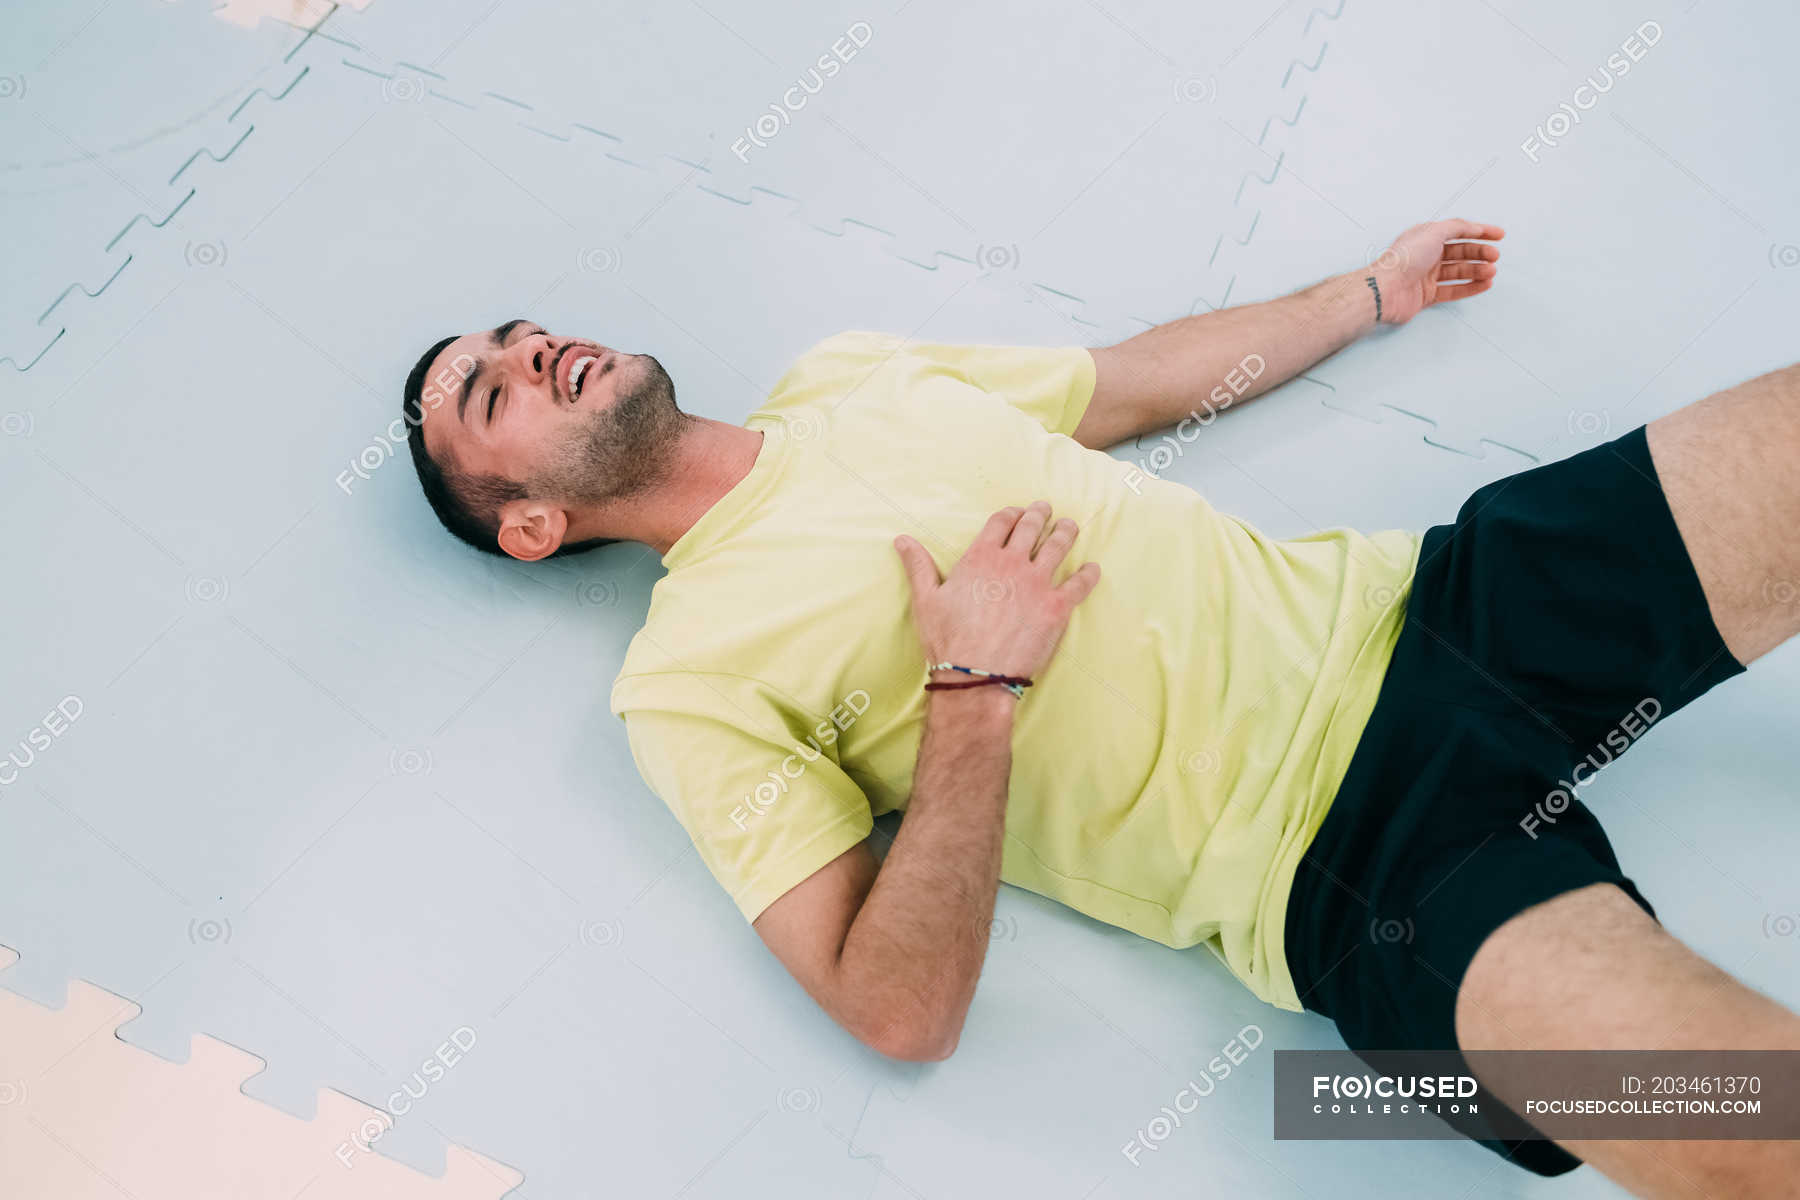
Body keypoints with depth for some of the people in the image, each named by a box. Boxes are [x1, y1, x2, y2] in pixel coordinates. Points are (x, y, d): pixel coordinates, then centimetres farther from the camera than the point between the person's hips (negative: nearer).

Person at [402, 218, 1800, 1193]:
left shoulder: (847, 372, 15)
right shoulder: (690, 681, -4)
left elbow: (1138, 382, 27)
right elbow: (903, 1013, -10)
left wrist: (1376, 289, 33)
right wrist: (976, 689, -17)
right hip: (1344, 851, -6)